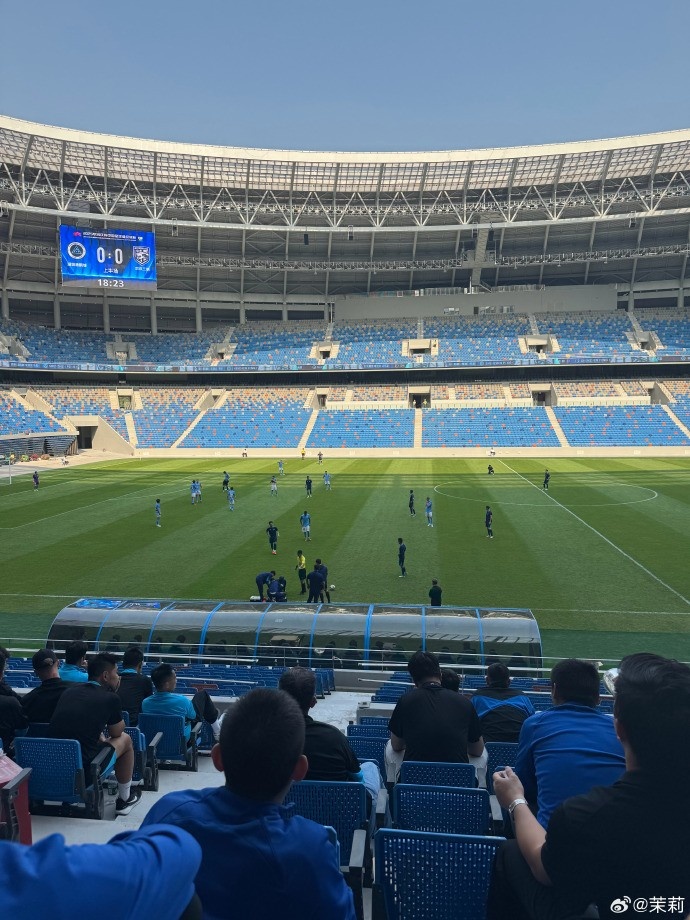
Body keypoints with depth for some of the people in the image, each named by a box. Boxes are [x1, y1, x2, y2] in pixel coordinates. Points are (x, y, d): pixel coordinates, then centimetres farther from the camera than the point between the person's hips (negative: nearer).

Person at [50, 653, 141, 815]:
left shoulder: (70, 691, 8)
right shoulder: (110, 698, -8)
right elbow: (116, 733, 11)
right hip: (84, 772, -6)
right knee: (125, 739, 18)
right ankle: (124, 799, 29)